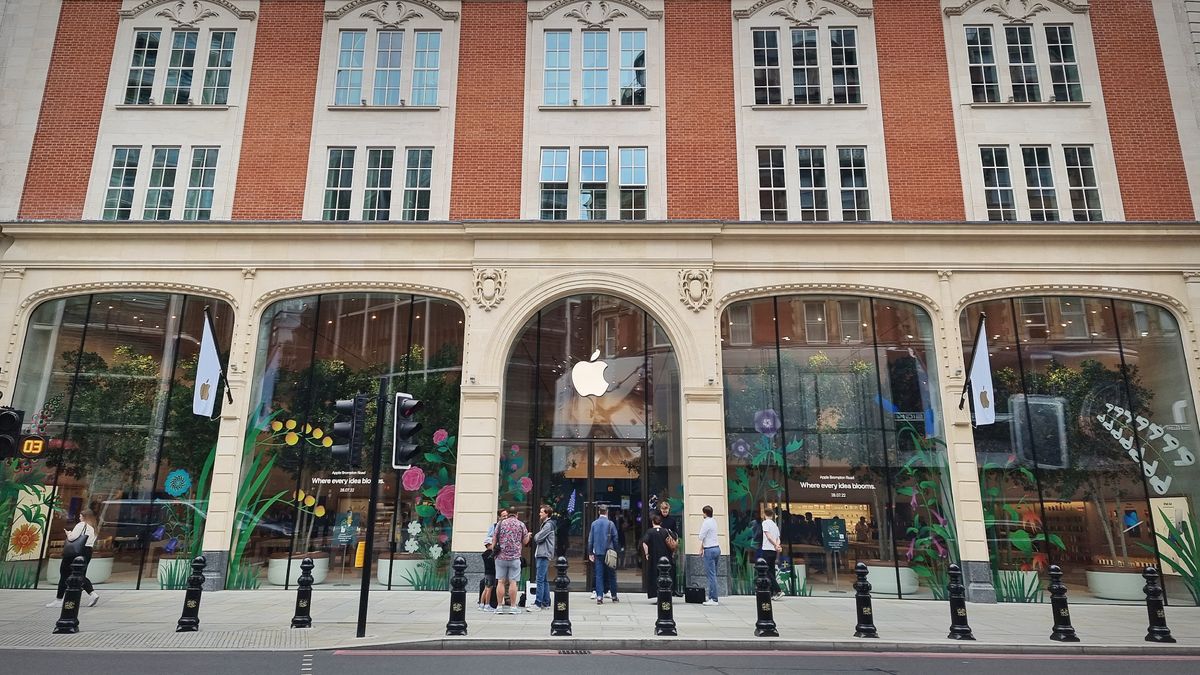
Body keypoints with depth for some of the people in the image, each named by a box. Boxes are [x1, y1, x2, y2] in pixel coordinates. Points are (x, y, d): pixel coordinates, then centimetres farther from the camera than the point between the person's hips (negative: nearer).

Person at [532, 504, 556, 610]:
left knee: (540, 579, -11)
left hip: (544, 555, -11)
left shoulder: (548, 525, -11)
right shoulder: (545, 524, 20)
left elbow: (538, 538, -15)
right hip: (541, 554, 11)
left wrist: (535, 536, 4)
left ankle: (538, 603, -12)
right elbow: (538, 538, 20)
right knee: (544, 579, 12)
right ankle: (546, 603, 17)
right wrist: (537, 537, 1)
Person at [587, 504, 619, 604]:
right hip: (609, 552, -2)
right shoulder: (610, 523, -7)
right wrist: (615, 551, 7)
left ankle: (599, 597, -1)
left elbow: (590, 539, 4)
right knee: (612, 574, 9)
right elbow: (615, 539, -4)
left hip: (598, 552, 2)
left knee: (599, 575, 5)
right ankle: (614, 596, 16)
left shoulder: (594, 523, 1)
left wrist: (590, 553, 11)